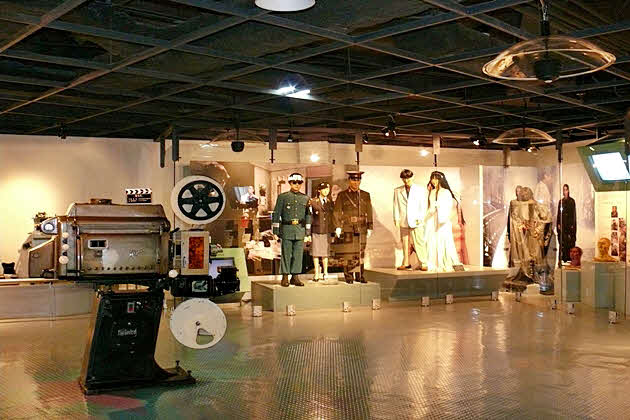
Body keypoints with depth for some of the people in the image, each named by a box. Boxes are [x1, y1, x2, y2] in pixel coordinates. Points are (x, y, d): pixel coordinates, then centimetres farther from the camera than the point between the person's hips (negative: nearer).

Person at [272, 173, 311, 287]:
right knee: (286, 254, -2)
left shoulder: (305, 198, 12)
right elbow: (276, 214, 4)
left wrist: (308, 232, 11)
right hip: (287, 229, -3)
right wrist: (276, 231, -2)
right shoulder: (282, 197, 5)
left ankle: (295, 276, 10)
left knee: (298, 254, 2)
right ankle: (285, 277, 4)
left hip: (300, 230, 3)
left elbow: (308, 215, 15)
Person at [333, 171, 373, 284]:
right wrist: (337, 227, -7)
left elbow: (369, 213, 12)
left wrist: (370, 228, 7)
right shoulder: (342, 195, 5)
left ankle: (360, 276, 13)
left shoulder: (365, 195, 12)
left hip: (362, 229, 2)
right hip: (347, 229, -2)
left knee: (360, 252, 4)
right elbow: (336, 212, 1)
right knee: (347, 253, -3)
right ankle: (348, 276, 4)